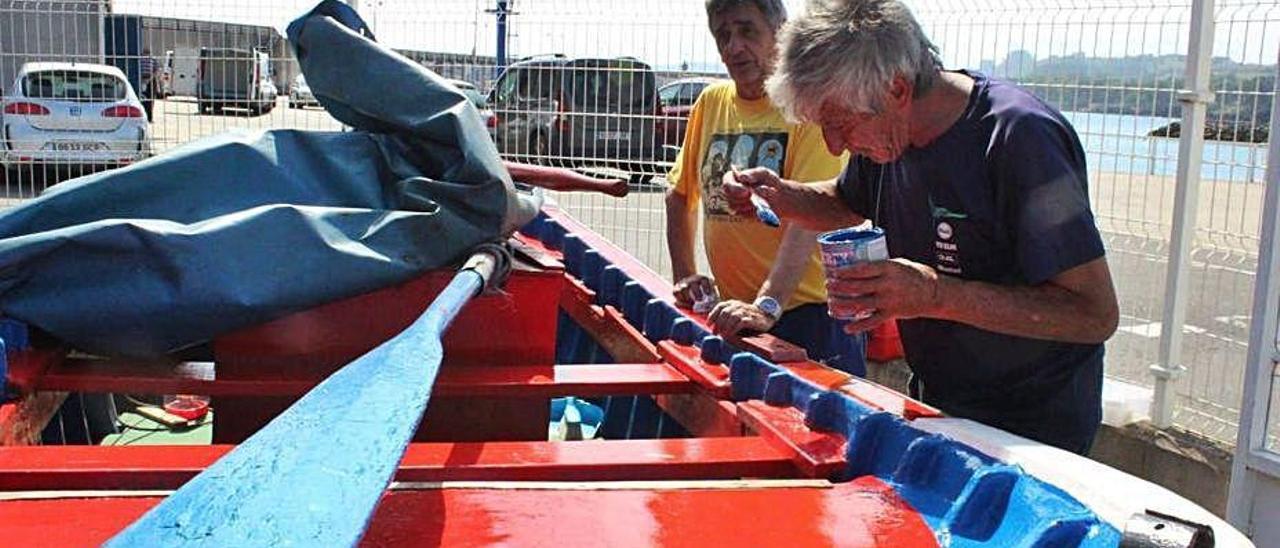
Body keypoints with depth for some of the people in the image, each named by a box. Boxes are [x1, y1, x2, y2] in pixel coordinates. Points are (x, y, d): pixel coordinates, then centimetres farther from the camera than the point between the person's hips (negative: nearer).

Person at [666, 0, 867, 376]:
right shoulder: (711, 102, 8)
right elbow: (680, 194, 19)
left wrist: (767, 306, -31)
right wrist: (684, 274, 9)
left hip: (810, 315, -5)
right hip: (735, 316, 5)